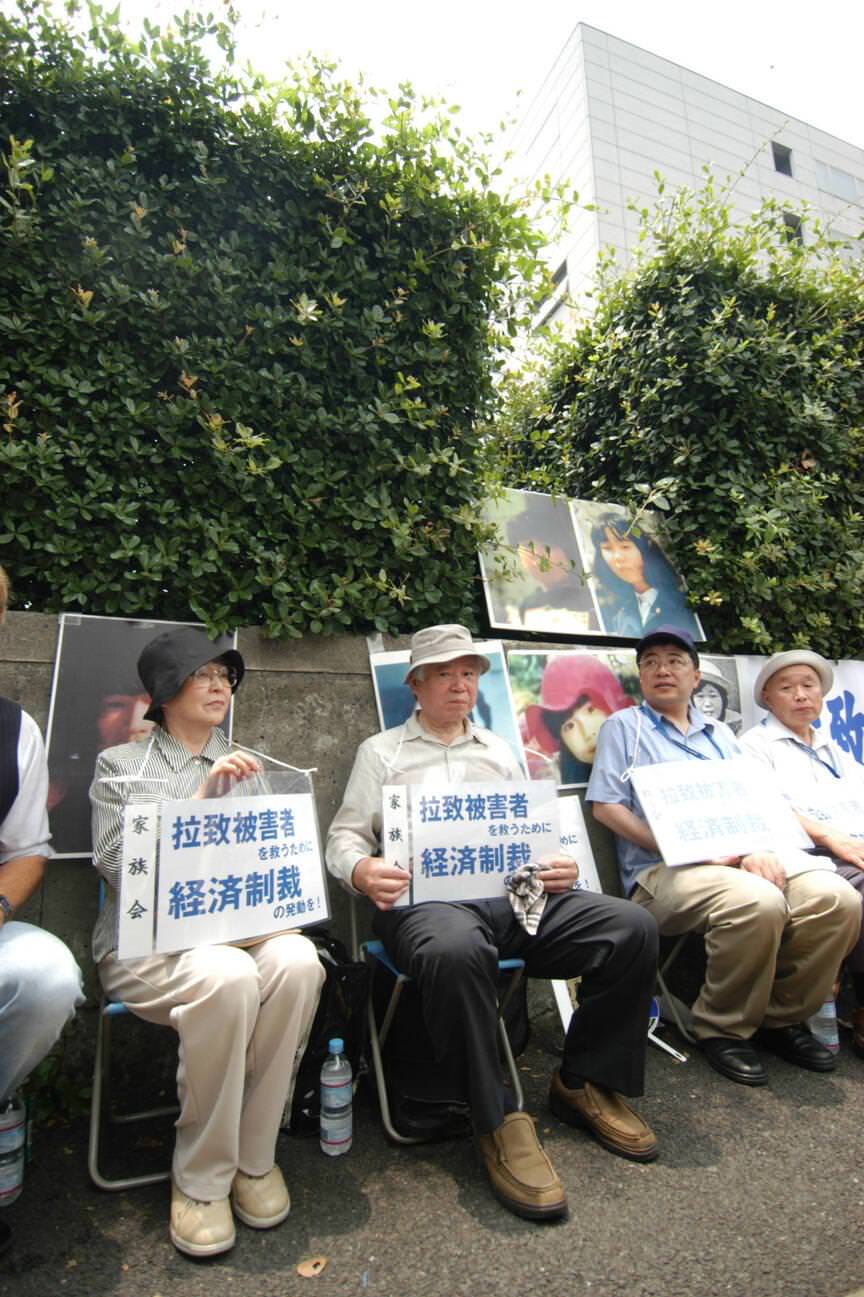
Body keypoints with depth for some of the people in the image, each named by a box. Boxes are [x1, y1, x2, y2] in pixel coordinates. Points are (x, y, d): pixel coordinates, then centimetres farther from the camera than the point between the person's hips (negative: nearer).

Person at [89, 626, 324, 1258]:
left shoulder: (250, 767, 18)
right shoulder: (120, 764, 9)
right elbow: (116, 863, -3)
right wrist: (202, 797, -12)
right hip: (149, 936, -3)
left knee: (297, 961, -31)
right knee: (228, 976, -35)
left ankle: (255, 1155, -8)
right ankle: (201, 1177, -9)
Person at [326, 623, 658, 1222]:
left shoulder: (499, 750, 26)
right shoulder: (381, 751, 15)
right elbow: (345, 837, 9)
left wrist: (558, 866, 0)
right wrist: (362, 871, -15)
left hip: (515, 893, 5)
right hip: (427, 899, -4)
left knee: (632, 926, -17)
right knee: (456, 950, -40)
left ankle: (587, 1083, 3)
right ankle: (497, 1119, -18)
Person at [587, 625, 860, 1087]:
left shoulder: (720, 734, 24)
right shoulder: (623, 727, 9)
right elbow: (605, 806, -3)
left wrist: (758, 850, -8)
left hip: (742, 859, 5)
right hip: (664, 871, -5)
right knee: (759, 902, -32)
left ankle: (782, 1017, 4)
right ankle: (722, 1028, -6)